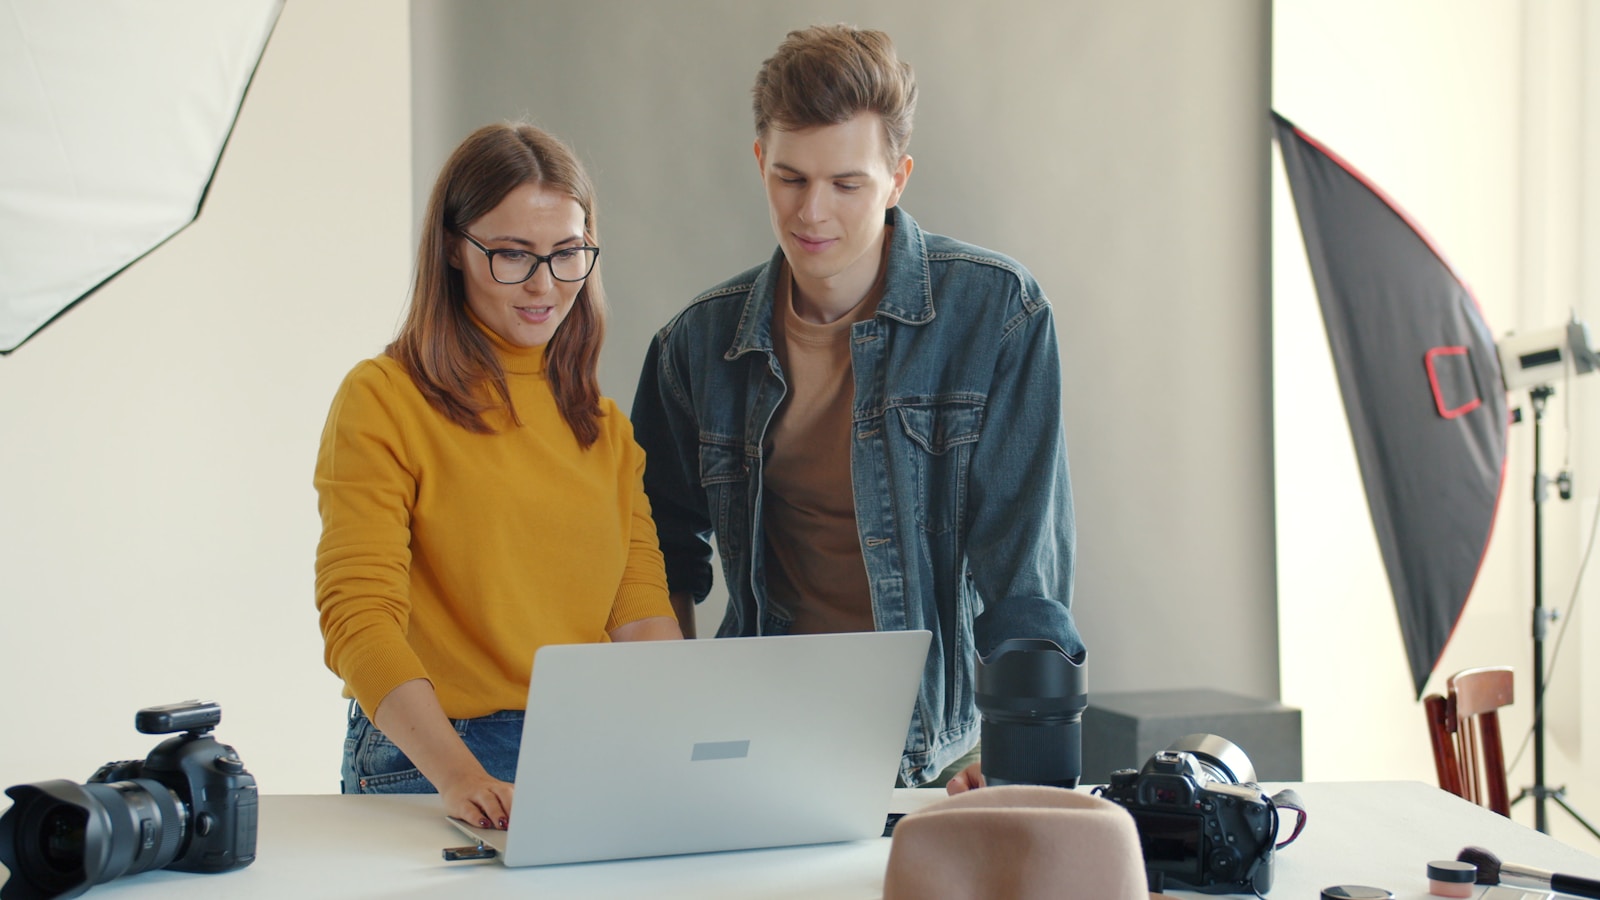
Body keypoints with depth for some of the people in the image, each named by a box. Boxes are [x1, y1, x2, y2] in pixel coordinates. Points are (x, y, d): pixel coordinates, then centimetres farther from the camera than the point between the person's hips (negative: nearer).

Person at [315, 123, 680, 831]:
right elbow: (360, 620, -11)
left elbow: (641, 611, 9)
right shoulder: (382, 400, -2)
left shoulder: (604, 426, 18)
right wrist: (459, 775, -26)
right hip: (424, 770, -4)